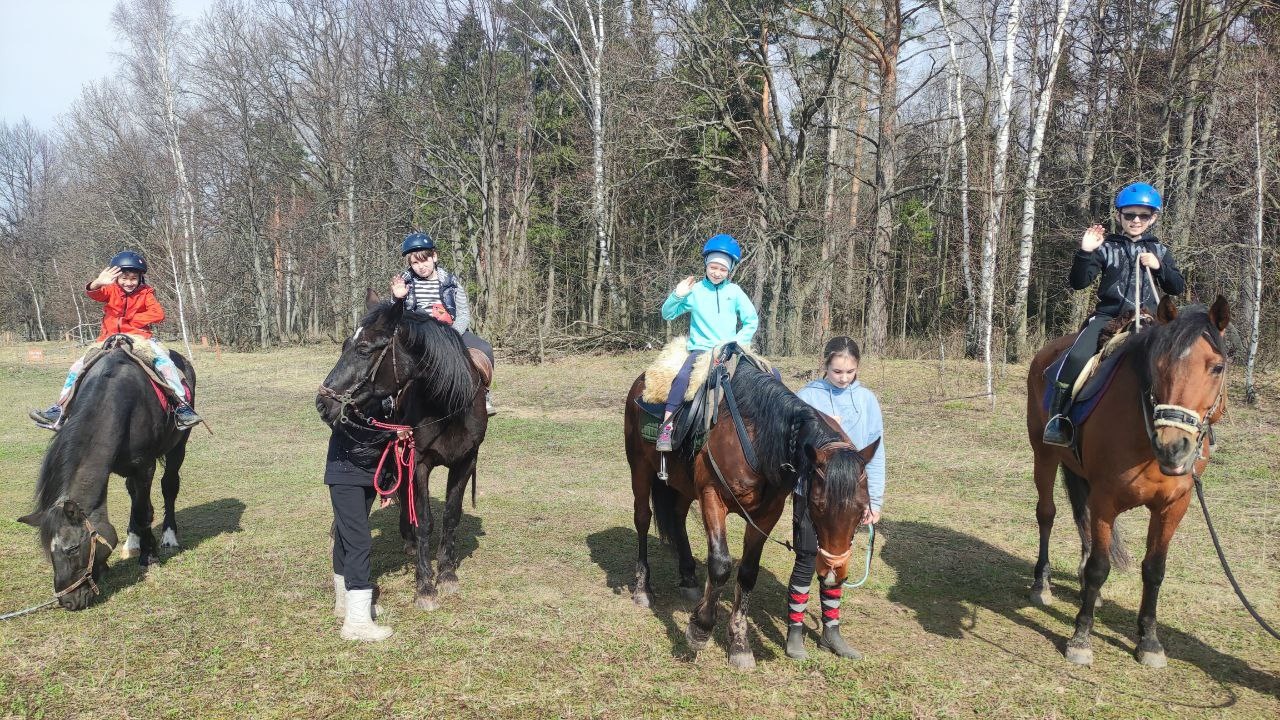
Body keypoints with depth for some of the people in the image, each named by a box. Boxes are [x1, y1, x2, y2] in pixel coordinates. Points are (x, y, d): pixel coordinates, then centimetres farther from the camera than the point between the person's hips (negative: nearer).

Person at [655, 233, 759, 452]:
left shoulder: (735, 292, 6)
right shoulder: (695, 291, 2)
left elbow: (752, 321, 9)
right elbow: (667, 314, 4)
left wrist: (736, 341, -5)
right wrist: (677, 295, -12)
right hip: (700, 349, -2)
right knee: (682, 377, -33)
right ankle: (666, 427, -31)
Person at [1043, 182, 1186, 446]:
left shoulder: (1159, 251, 15)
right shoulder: (1106, 247, 6)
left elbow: (1178, 288, 11)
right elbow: (1078, 283, -2)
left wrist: (1159, 267, -6)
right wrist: (1085, 253, -17)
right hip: (1108, 316, -3)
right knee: (1077, 358, -27)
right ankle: (1057, 417, -22)